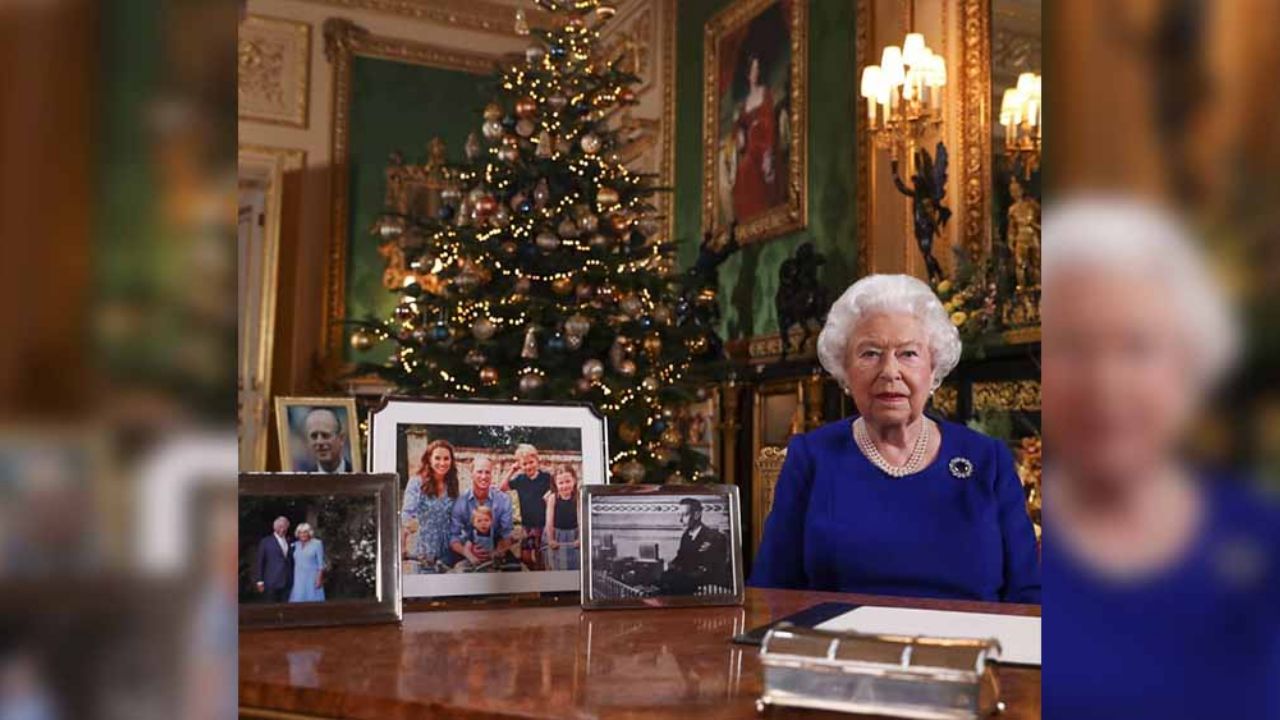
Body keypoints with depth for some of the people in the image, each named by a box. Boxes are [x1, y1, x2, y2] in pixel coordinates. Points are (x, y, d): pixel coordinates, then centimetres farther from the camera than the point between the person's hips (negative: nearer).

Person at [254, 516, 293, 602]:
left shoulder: (290, 543, 13)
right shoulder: (266, 542, 3)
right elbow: (259, 562, 1)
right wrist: (260, 581, -4)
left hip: (287, 583, 3)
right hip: (272, 582, -3)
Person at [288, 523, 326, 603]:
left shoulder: (317, 544, -2)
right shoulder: (295, 545, 10)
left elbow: (321, 563, -5)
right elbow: (292, 563, 14)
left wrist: (319, 578, -11)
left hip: (312, 579, -3)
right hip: (298, 580, 4)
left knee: (313, 601, -5)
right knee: (298, 602, -3)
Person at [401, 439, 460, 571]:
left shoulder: (452, 485, 6)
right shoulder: (417, 482, -8)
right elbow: (407, 514, -19)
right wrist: (402, 547, -30)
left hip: (448, 554, 4)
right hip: (425, 553, -4)